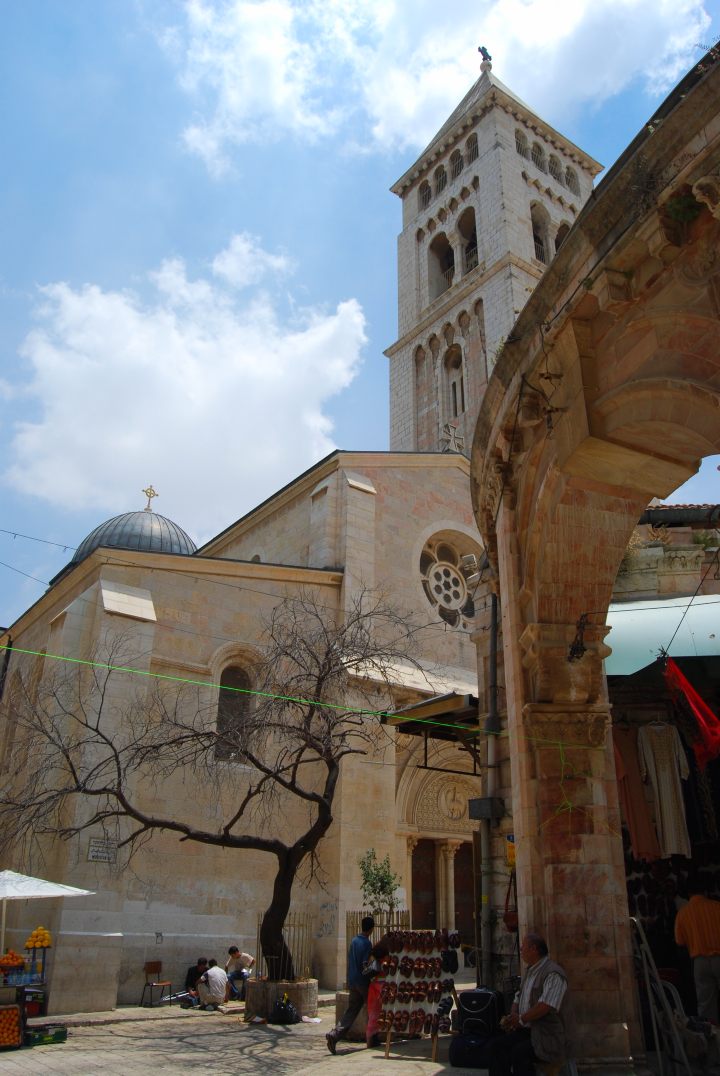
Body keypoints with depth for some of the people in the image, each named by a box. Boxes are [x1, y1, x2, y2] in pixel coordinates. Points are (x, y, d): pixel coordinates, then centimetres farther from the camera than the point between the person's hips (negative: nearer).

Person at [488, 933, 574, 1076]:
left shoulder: (553, 973, -15)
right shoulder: (530, 971, 17)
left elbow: (546, 1006, -25)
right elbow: (518, 998, 22)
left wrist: (520, 1019, -16)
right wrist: (512, 1017, 1)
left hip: (549, 1036, -8)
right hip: (526, 1030, 9)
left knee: (519, 1052, -31)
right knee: (496, 1045, -11)